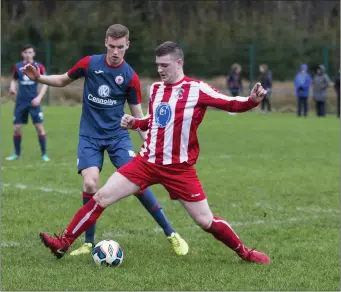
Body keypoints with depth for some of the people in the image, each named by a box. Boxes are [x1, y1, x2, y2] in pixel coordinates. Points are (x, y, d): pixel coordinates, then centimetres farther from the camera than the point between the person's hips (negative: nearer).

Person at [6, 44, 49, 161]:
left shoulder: (39, 66, -3)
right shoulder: (17, 67, 3)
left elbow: (45, 83, 0)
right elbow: (14, 80, 16)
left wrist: (39, 97, -12)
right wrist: (12, 87, -7)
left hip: (33, 101, -2)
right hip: (20, 101, 2)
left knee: (39, 127, -7)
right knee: (16, 128, 1)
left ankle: (44, 154, 3)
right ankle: (17, 154, 17)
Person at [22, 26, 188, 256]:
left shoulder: (130, 77, -7)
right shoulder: (89, 63, -5)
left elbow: (138, 115, 0)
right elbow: (63, 80, 10)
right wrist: (39, 78, -7)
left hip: (118, 135, -1)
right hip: (90, 136, 1)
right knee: (90, 185, -17)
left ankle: (171, 234, 0)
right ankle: (89, 243, 1)